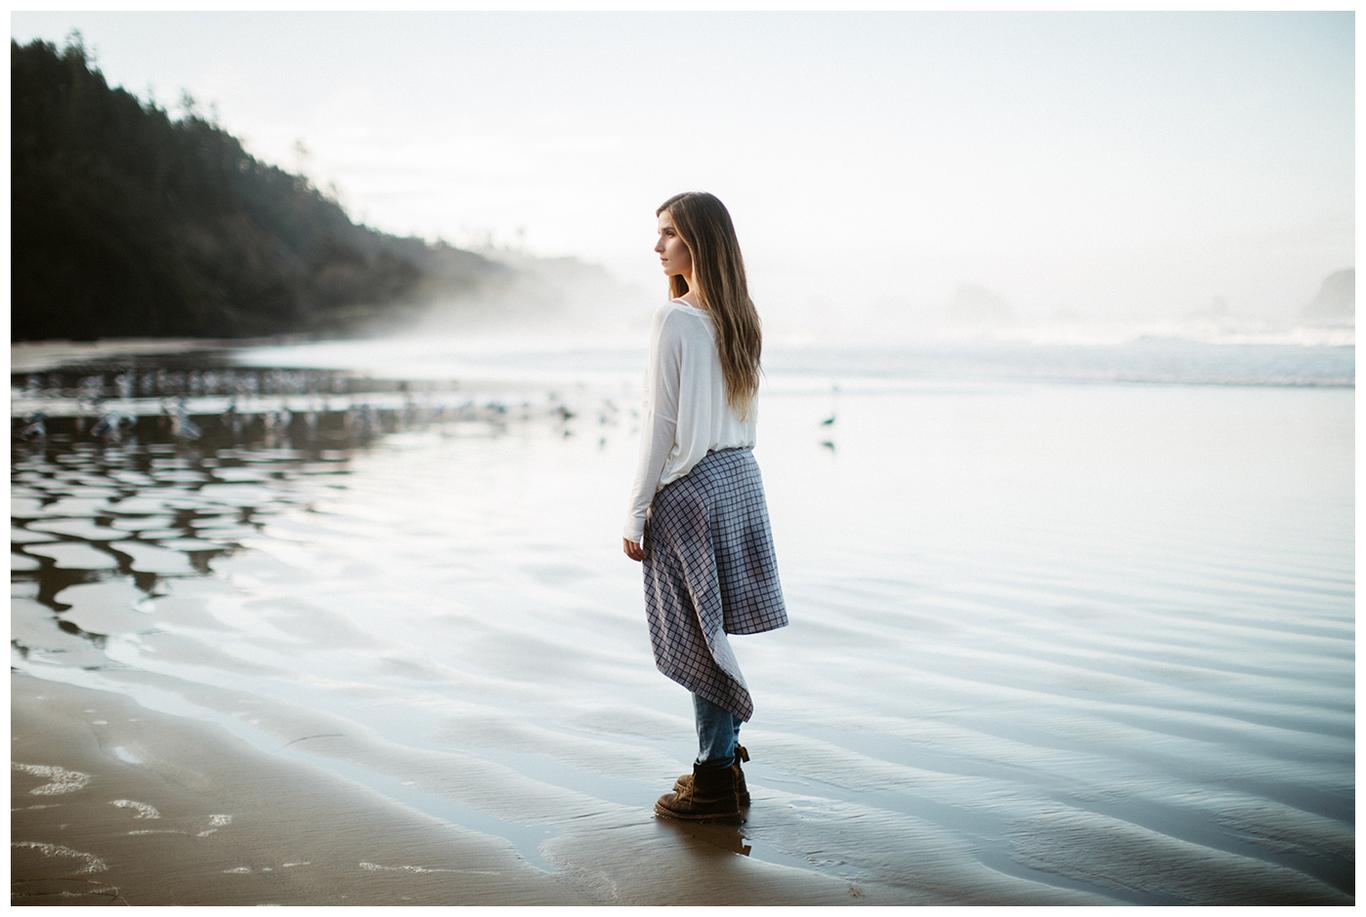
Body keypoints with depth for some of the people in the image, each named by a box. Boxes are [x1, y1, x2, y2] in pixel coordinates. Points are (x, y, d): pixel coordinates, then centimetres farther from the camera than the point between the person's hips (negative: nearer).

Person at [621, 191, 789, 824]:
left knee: (698, 635, 0)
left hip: (690, 487, -8)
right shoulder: (740, 318, 9)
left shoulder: (674, 319, -15)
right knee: (715, 629, 15)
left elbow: (660, 425, -15)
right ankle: (722, 763, 24)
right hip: (739, 479, 8)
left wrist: (636, 513, -10)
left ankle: (716, 784, 7)